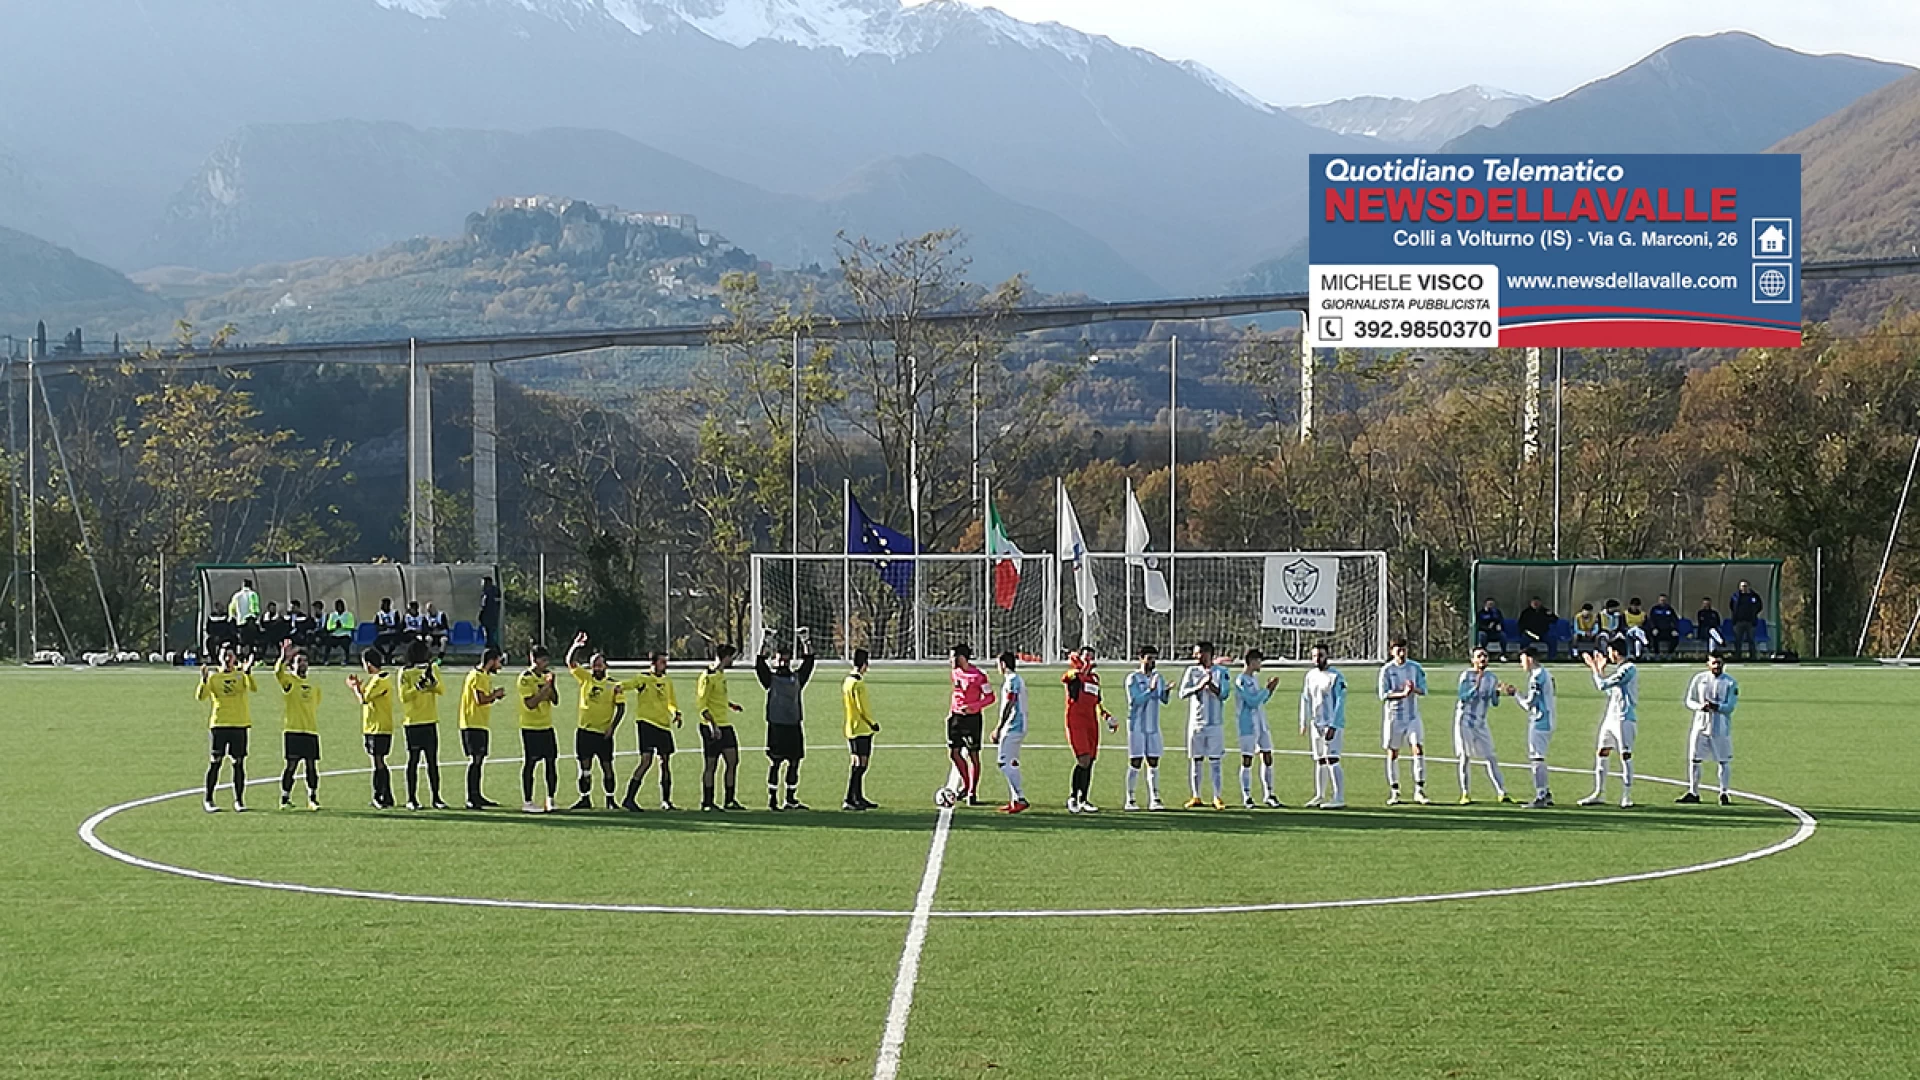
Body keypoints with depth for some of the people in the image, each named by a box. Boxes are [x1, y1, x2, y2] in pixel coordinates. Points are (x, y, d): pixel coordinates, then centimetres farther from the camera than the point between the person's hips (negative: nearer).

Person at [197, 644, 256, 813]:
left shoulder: (241, 675, 5)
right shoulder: (213, 677, 5)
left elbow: (253, 688, -15)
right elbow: (200, 697, -7)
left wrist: (248, 672, -32)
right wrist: (204, 680, -24)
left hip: (239, 724, 1)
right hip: (218, 724, -1)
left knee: (239, 763, 1)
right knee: (215, 762, -1)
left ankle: (239, 801, 7)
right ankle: (209, 801, 5)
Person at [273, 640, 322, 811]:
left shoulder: (313, 685, 18)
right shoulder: (288, 680, 0)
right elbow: (278, 672, -22)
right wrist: (284, 658, -37)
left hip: (311, 730, 5)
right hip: (293, 730, -5)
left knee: (312, 765, 4)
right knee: (291, 764, -5)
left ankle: (313, 799, 11)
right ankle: (285, 798, 3)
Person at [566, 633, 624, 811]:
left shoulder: (613, 685, -1)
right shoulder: (585, 678, 4)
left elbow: (619, 708, 0)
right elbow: (570, 662, -5)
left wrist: (612, 727, -10)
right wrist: (576, 646, -21)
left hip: (603, 732, -2)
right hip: (584, 729, 2)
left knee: (607, 766, 0)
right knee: (585, 766, 4)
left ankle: (610, 800, 9)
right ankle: (585, 799, 11)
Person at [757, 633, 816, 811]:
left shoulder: (797, 677, 14)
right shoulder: (770, 677, 3)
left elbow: (808, 661, 12)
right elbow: (759, 664, -9)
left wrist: (806, 643, 2)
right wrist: (765, 643, -14)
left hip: (794, 725, 4)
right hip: (776, 725, -4)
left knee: (794, 763, 7)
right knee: (775, 763, -3)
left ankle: (791, 799, 15)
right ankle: (772, 799, 0)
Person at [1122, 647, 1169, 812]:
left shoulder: (1158, 677, 10)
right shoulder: (1133, 678, -7)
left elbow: (1164, 700, 7)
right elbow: (1134, 701, -15)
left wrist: (1166, 691, -15)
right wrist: (1150, 690, -26)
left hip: (1153, 726, 5)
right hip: (1137, 726, -5)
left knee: (1153, 764, 2)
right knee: (1135, 763, -4)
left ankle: (1154, 800, 3)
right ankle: (1130, 800, 1)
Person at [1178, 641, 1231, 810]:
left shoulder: (1221, 672, 2)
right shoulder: (1191, 671, 6)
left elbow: (1224, 694, -8)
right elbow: (1182, 693, -4)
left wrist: (1211, 685, -25)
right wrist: (1199, 686, -20)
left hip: (1215, 723, -2)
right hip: (1195, 723, 2)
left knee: (1215, 761, -1)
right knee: (1195, 760, 4)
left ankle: (1218, 797, 1)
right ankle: (1195, 797, 10)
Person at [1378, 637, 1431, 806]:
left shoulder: (1415, 668, 3)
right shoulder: (1386, 670, -4)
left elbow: (1423, 691, 3)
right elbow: (1383, 694, -11)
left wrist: (1414, 689, -20)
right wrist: (1402, 694, -25)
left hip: (1412, 716, 2)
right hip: (1393, 717, -2)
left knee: (1418, 748, -11)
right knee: (1392, 753, 4)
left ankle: (1419, 790, -8)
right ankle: (1394, 792, 13)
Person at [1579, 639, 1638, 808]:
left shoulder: (1629, 669, -14)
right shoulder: (1619, 669, 15)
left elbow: (1602, 685, -17)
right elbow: (1603, 688, 25)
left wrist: (1595, 668, -3)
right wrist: (1600, 669, 18)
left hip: (1624, 718, -10)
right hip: (1610, 717, 10)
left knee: (1625, 756, -7)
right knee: (1601, 753, 9)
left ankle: (1627, 796, -4)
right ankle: (1599, 794, 14)